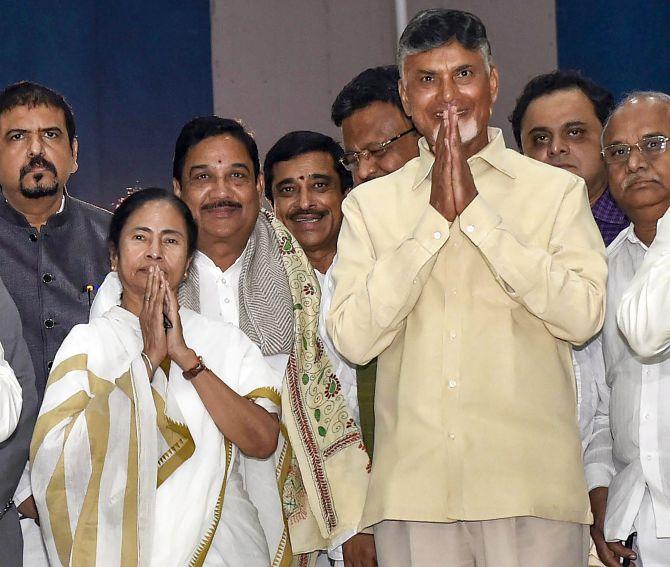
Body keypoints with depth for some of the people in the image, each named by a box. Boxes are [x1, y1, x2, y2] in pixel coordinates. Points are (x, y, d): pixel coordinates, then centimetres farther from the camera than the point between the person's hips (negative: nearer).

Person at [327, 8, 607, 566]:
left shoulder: (558, 190, 6)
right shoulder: (370, 205, 10)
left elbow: (583, 315, -9)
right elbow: (353, 338, -2)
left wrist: (475, 211, -9)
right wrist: (435, 218, -6)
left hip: (530, 481, -1)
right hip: (413, 489, 1)